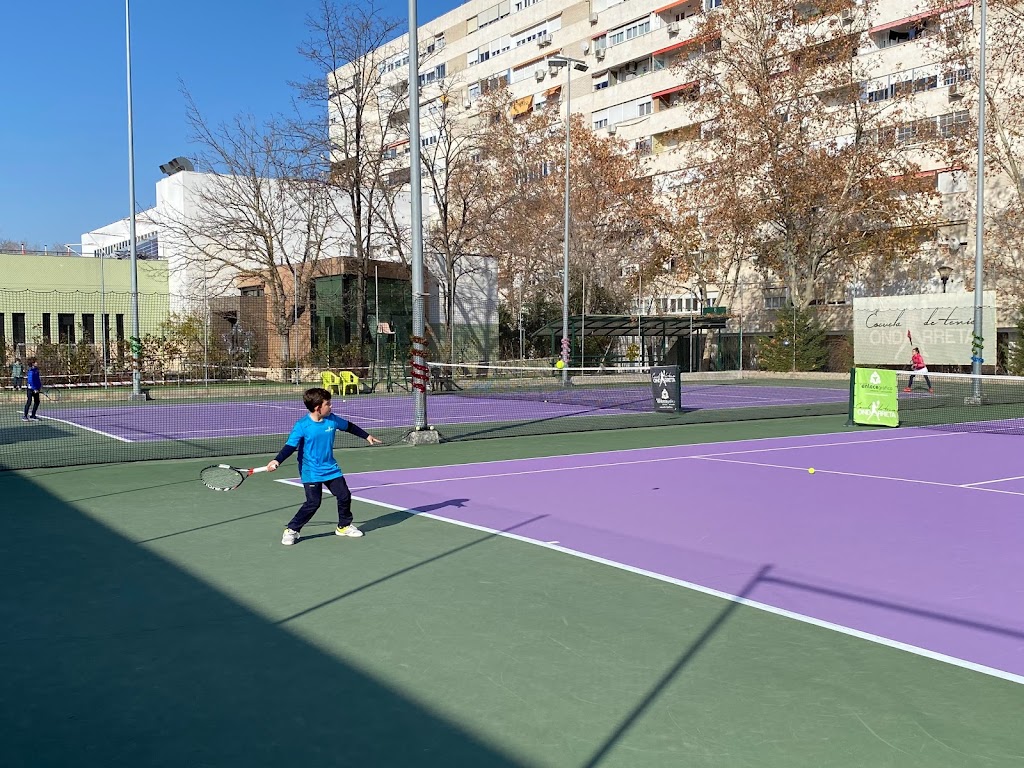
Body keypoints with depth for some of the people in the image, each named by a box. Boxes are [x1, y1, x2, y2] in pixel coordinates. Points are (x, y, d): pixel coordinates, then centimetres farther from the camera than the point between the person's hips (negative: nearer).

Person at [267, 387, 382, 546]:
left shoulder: (332, 419, -2)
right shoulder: (302, 426, -17)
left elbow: (349, 426, 15)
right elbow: (290, 446, -20)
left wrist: (367, 436, 21)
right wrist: (277, 460, -34)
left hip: (331, 469, 6)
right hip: (311, 472, -6)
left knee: (344, 496, 7)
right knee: (313, 503, -12)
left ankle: (344, 526, 30)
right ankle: (291, 530, 4)